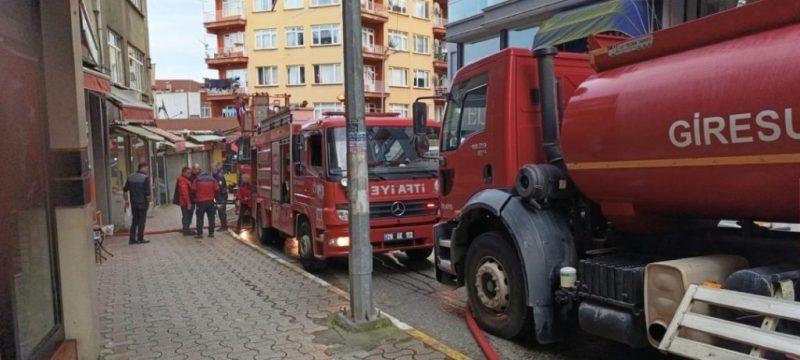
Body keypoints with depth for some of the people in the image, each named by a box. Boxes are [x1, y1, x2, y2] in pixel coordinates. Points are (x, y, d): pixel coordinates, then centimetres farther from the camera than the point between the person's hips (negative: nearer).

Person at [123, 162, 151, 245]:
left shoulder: (130, 177, 5)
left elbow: (125, 190, 9)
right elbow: (147, 192, -18)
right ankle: (140, 239, 7)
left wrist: (126, 200, 17)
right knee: (141, 221, 4)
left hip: (133, 203, 6)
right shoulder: (145, 177, -14)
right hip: (142, 203, -6)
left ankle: (132, 239, 15)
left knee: (134, 220, 14)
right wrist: (148, 200, -1)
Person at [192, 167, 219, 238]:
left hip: (200, 201, -2)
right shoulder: (212, 180, 5)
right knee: (211, 217, 9)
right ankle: (211, 233, 9)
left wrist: (195, 198, 13)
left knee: (200, 218, 3)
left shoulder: (197, 180, 1)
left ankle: (199, 234, 2)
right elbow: (217, 189, -1)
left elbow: (193, 190, -4)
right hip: (210, 201, 2)